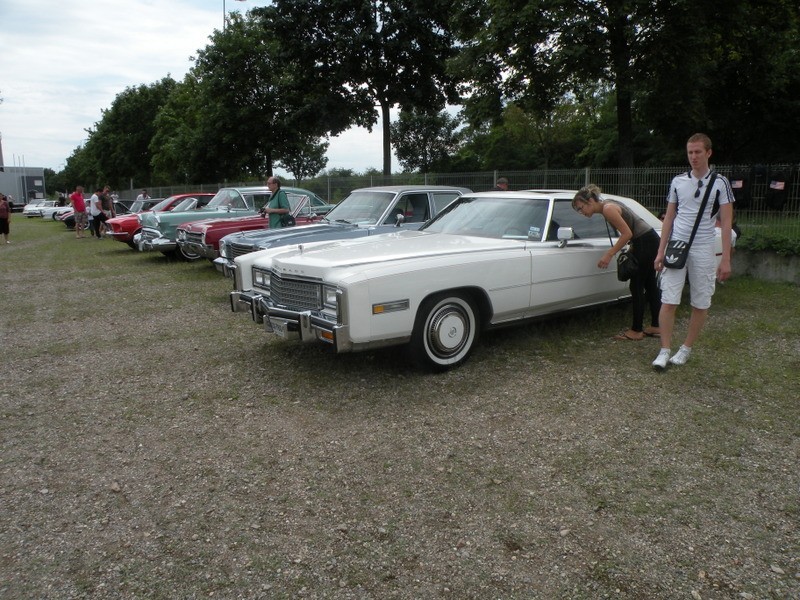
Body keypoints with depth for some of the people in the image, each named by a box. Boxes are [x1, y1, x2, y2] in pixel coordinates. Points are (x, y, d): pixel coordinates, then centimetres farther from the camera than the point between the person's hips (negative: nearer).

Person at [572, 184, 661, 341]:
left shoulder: (608, 209, -18)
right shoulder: (607, 206, 10)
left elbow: (627, 233, -21)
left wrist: (609, 254, -18)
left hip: (645, 242, -10)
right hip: (650, 240, 10)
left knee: (636, 287, -3)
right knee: (649, 285, 15)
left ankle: (636, 331, 4)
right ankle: (656, 327, 24)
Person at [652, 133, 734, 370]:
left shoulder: (720, 183, 0)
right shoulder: (678, 181, 7)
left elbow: (726, 222, -2)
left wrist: (725, 259, -7)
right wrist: (661, 251, 8)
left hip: (703, 250, -1)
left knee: (700, 304, 6)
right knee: (668, 302, -4)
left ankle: (686, 349, 20)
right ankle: (665, 351, 4)